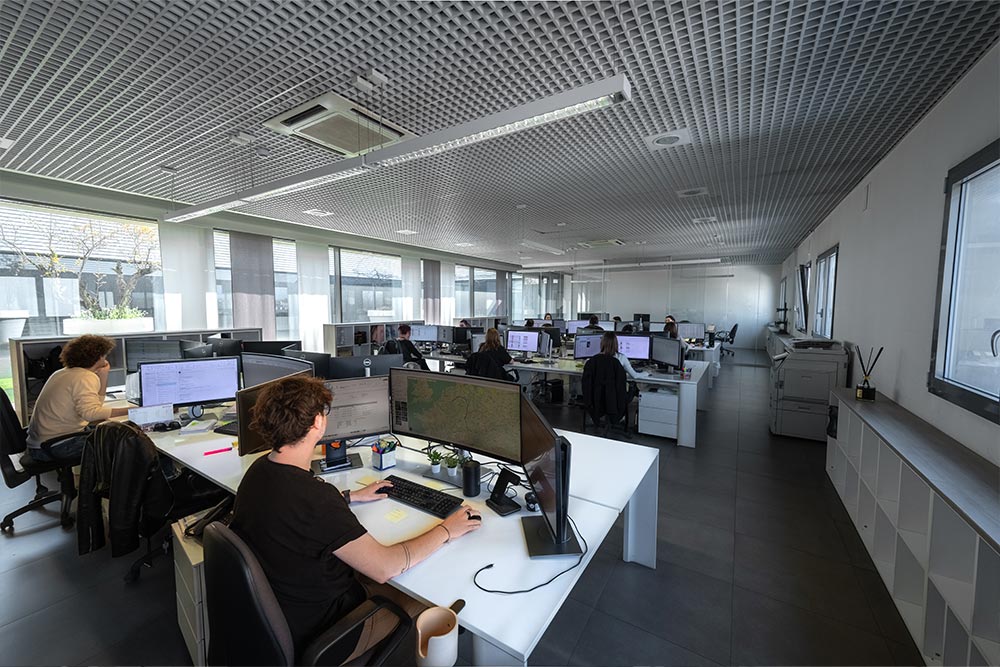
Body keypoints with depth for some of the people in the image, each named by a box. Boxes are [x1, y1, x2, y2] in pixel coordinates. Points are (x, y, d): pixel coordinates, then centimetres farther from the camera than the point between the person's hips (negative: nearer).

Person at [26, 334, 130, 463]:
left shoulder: (64, 372, 14)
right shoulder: (86, 377, -17)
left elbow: (95, 404, 11)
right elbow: (90, 413, -34)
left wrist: (103, 377, 5)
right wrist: (127, 411, -37)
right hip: (59, 445, -10)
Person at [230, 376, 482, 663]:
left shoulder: (261, 469, -8)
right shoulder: (314, 497, -37)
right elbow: (384, 568, -30)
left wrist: (351, 496, 17)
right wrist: (446, 530, -18)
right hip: (311, 634, -7)